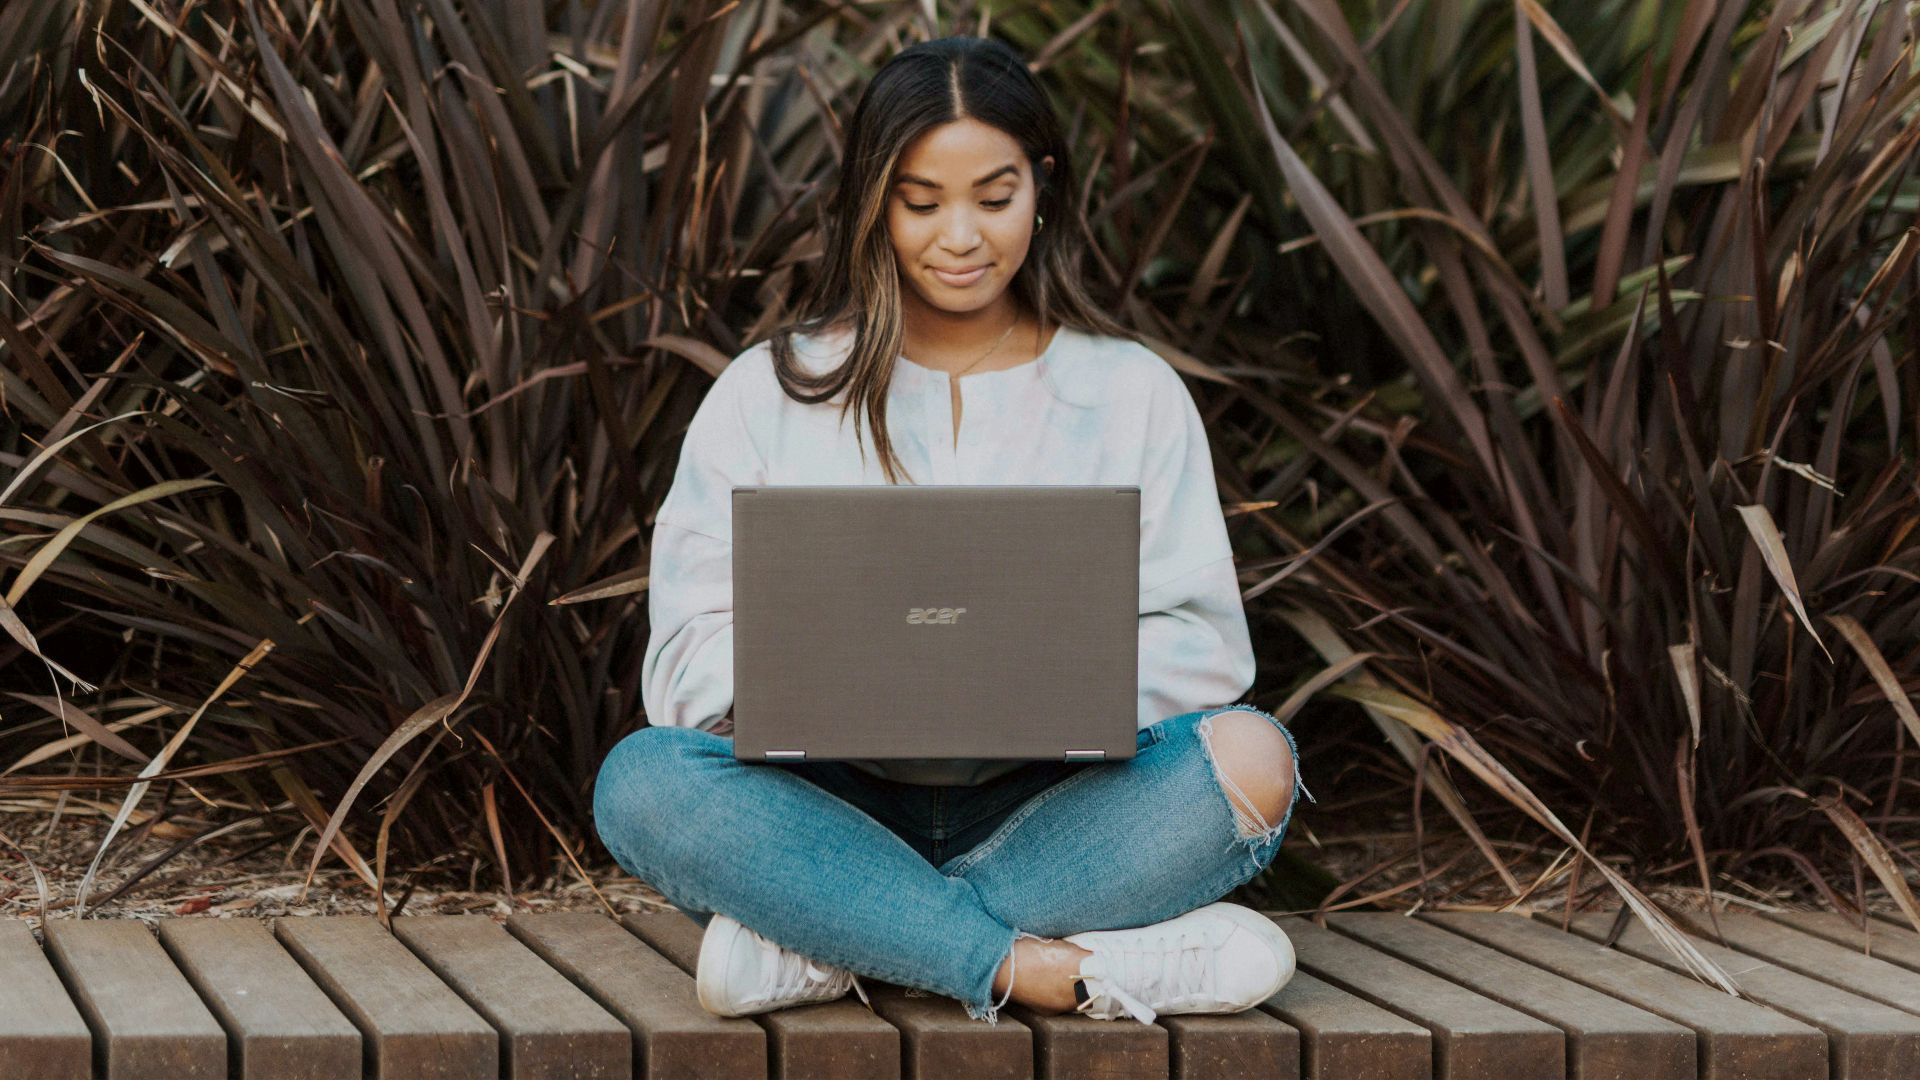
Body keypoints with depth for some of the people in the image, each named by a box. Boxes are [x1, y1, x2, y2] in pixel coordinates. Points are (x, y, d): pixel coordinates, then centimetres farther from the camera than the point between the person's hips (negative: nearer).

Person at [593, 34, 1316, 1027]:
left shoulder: (1131, 392, 12)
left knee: (1251, 757, -28)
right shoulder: (768, 395, 10)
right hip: (840, 808, -1)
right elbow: (689, 654, 1)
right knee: (642, 780, -30)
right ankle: (1050, 970, -36)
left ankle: (828, 942, -30)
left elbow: (1201, 644, 4)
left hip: (1049, 806, 1)